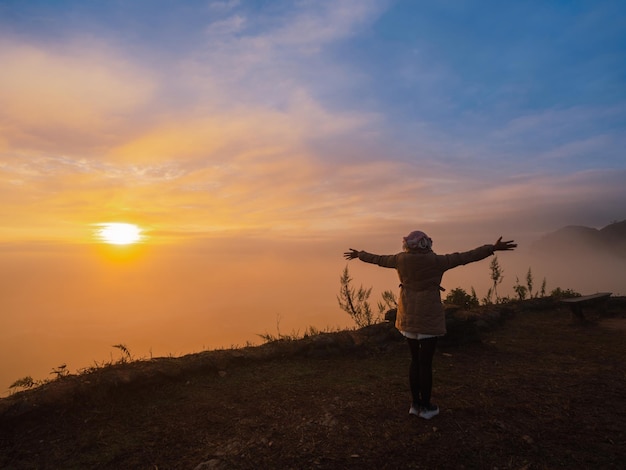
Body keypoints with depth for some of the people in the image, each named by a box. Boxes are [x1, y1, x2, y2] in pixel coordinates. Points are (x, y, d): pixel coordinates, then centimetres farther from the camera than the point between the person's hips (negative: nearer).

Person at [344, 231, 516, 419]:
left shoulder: (401, 259, -3)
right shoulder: (436, 261, -13)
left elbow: (378, 259, 10)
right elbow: (466, 257, -13)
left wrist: (359, 254, 26)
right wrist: (492, 248, -7)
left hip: (409, 317, 4)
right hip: (429, 318, -4)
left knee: (415, 360, 16)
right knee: (426, 363, 5)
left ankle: (415, 403, 24)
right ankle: (426, 407, 19)